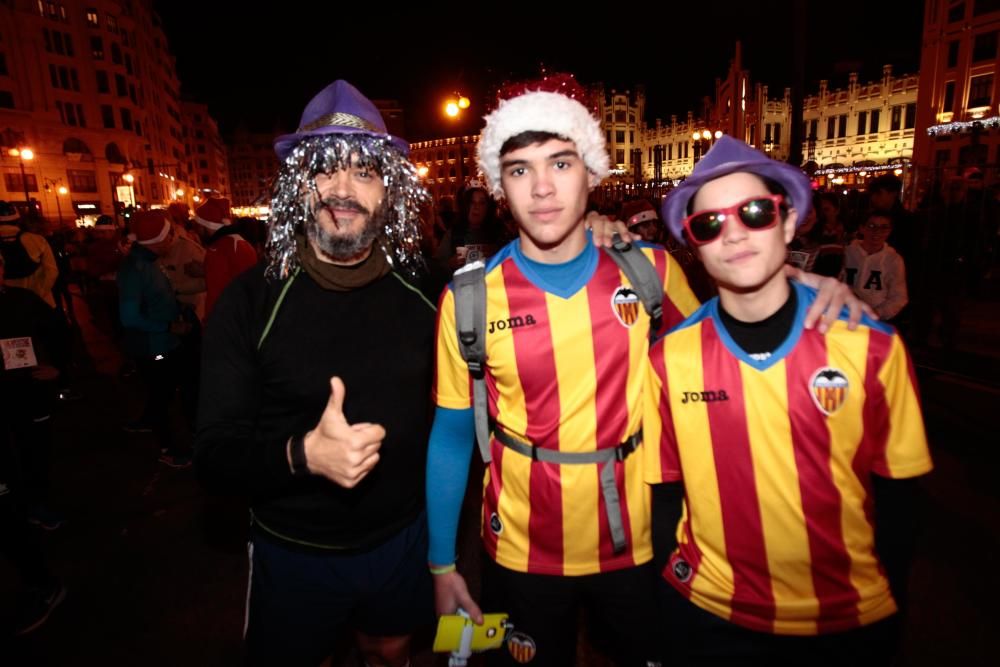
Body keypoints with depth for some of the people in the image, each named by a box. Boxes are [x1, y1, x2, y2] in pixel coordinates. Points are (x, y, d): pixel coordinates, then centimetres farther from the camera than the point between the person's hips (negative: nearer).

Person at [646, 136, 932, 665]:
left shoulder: (872, 346, -13)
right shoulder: (668, 359, -14)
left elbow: (894, 494, -2)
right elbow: (666, 494, -4)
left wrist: (888, 609, 5)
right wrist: (668, 604, 1)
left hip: (851, 619, 1)